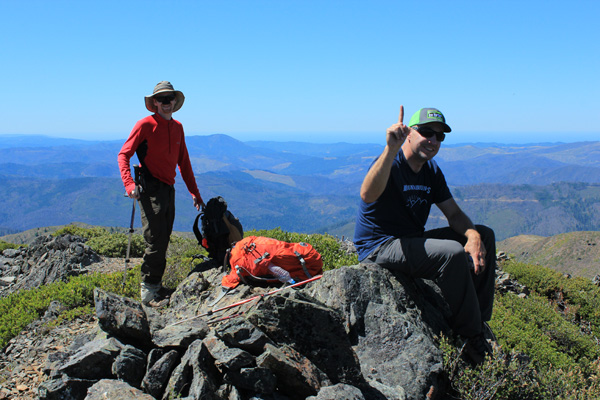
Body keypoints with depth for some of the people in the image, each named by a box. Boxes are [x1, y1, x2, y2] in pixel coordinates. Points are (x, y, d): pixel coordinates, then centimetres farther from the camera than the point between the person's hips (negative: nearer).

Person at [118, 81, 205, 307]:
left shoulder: (178, 127, 14)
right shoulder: (146, 125, -6)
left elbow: (183, 162, 20)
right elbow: (124, 154, -7)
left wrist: (194, 192, 19)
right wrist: (129, 183, -22)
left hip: (168, 189, 7)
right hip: (150, 189, -7)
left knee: (163, 240, 11)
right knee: (156, 240, -10)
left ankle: (156, 285, 21)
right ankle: (148, 289, -1)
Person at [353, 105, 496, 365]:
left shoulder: (431, 171, 10)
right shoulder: (392, 164, -17)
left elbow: (454, 213, 7)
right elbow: (367, 195, -39)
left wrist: (473, 236, -15)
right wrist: (391, 149, -49)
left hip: (413, 242, 9)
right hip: (379, 247, -9)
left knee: (484, 236, 5)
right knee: (453, 253, -31)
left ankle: (479, 321, 5)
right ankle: (471, 338, -16)